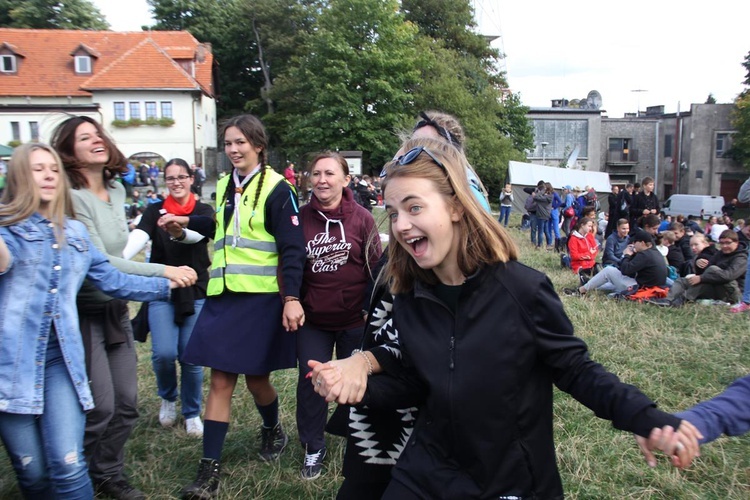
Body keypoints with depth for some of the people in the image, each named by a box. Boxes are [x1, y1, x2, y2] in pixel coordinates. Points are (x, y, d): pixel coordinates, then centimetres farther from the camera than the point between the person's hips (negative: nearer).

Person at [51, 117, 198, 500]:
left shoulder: (117, 191, 6)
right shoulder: (73, 197, -17)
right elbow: (99, 263, -21)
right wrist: (163, 272, -22)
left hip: (115, 309, 7)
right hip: (84, 312, -7)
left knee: (127, 403, 11)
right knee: (100, 407, -5)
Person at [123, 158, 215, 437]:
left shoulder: (203, 212, 2)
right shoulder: (155, 211, 3)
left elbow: (200, 234, -21)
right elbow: (138, 237, -16)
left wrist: (180, 232, -45)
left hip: (195, 292, 0)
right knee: (164, 353, -11)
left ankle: (192, 414, 22)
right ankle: (168, 398, 22)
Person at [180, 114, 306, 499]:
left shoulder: (276, 188, -8)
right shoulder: (224, 186, 12)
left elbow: (292, 248, -13)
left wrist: (291, 298, -19)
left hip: (262, 297, -5)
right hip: (223, 295, 5)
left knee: (256, 377, 8)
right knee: (220, 380, 3)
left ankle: (273, 431, 38)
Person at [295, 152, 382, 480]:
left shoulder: (361, 218, -8)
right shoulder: (300, 218, -2)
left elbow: (375, 266, -4)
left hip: (354, 319, -1)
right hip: (311, 320, 2)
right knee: (310, 381, 7)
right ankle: (313, 449, 26)